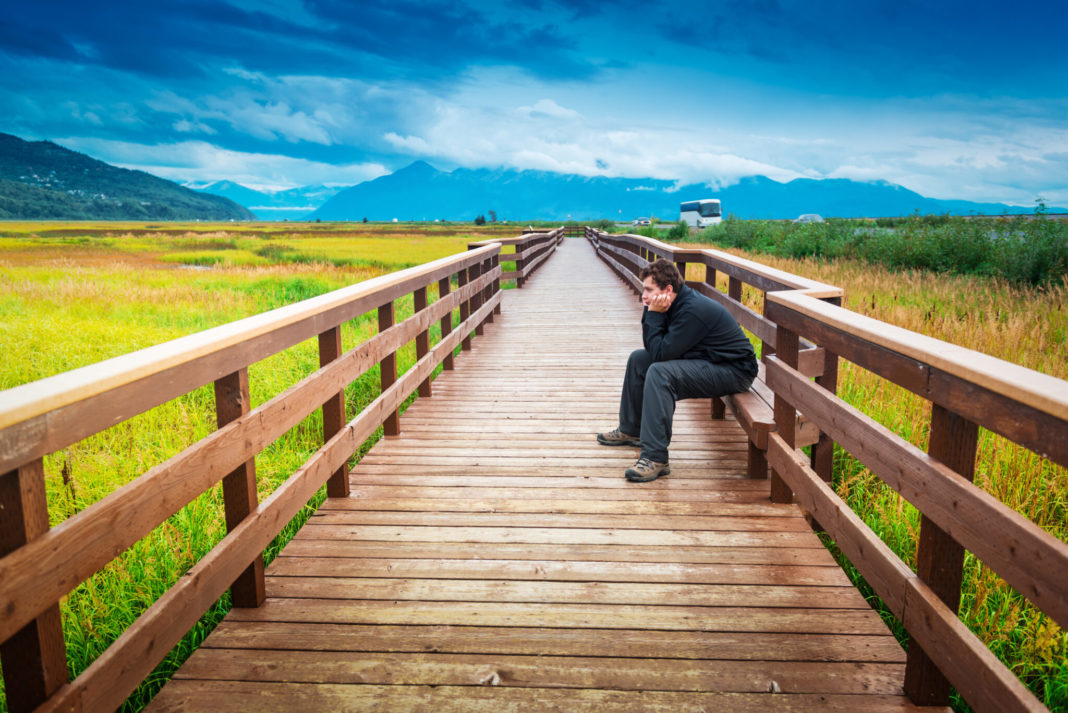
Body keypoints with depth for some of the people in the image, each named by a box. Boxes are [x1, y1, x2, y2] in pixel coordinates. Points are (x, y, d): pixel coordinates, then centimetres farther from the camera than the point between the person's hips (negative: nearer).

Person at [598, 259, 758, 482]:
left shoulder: (693, 310, -27)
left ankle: (655, 458, -31)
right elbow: (653, 349, 3)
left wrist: (654, 315, -20)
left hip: (734, 370, -11)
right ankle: (631, 430, 26)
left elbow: (659, 353, -27)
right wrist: (651, 312, -8)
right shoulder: (678, 303, 2)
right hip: (705, 359, 11)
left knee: (660, 372, -32)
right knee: (638, 359, 13)